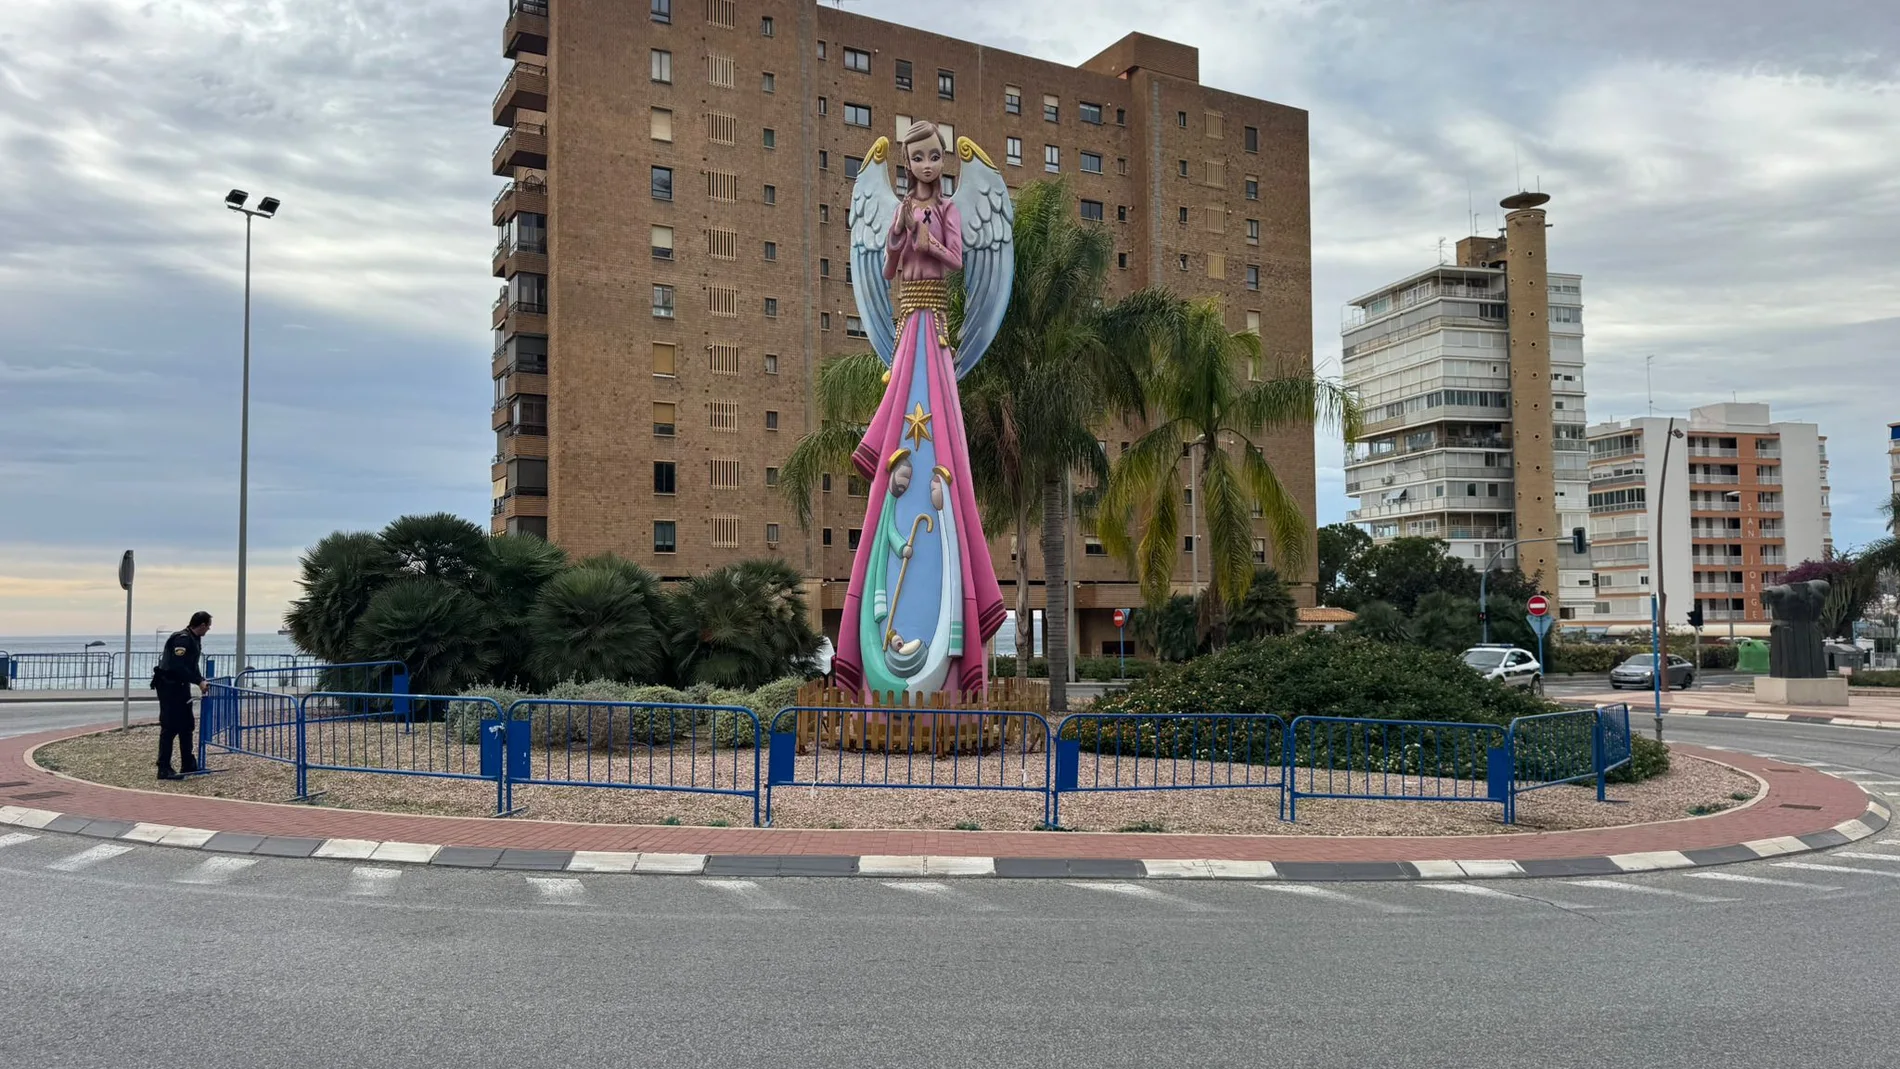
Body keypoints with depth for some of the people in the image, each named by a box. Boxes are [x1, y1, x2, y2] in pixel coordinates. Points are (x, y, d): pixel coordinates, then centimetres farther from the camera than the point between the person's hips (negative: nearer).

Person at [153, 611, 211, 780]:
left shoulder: (194, 639, 12)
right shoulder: (182, 639, -20)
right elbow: (178, 667, -27)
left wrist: (201, 681, 8)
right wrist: (199, 682, -24)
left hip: (180, 686, 10)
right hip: (168, 685, -10)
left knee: (186, 726, 14)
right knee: (169, 727, -8)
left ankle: (188, 765, 21)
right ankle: (164, 769, -4)